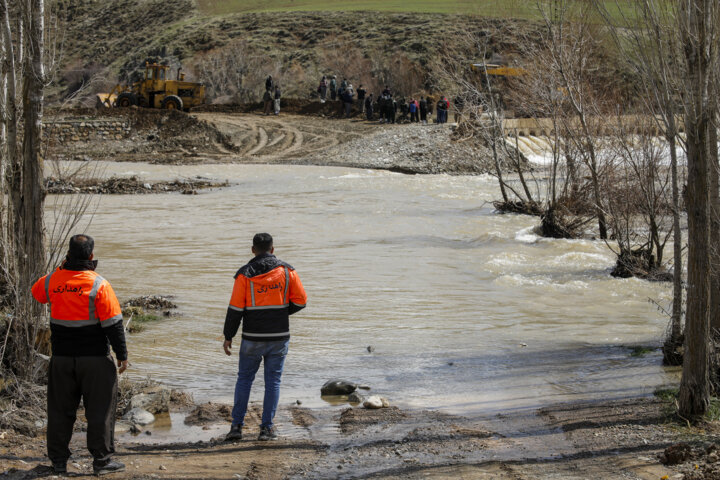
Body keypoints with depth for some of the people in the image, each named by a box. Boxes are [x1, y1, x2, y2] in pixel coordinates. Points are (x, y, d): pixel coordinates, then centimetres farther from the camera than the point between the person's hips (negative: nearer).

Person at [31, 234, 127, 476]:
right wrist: (122, 354, -3)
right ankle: (102, 460, 7)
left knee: (60, 409, 13)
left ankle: (58, 461, 18)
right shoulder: (99, 285, -13)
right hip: (95, 357, -3)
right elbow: (112, 323, -11)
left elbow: (37, 292, 23)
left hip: (61, 357, 4)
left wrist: (61, 270, 18)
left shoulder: (52, 281, -3)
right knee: (100, 409, 5)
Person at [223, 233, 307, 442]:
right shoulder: (286, 271, -1)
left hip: (252, 338, -1)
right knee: (273, 381, 8)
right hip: (279, 336, 1)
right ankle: (267, 428, 7)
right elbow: (300, 300, -1)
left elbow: (235, 309, -7)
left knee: (244, 379, 12)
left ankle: (237, 425, 9)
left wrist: (228, 336, 0)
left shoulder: (245, 274, -6)